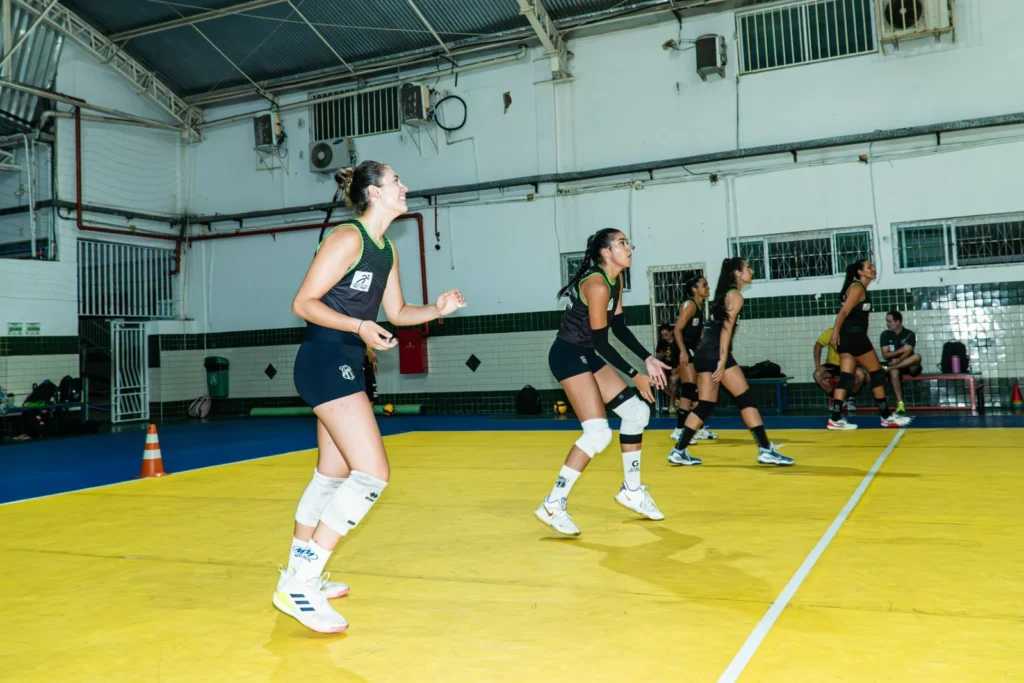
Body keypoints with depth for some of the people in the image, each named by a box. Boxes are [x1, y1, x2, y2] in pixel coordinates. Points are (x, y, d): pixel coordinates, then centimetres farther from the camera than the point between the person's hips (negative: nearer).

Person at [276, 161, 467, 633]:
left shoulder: (387, 249, 14)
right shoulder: (347, 238, -13)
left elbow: (397, 312, 18)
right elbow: (303, 303, -16)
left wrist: (436, 310, 2)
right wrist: (359, 327, -27)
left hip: (346, 365, 10)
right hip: (326, 362, -10)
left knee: (332, 476, 16)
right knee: (372, 474, -16)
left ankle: (298, 574, 30)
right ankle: (300, 585, -10)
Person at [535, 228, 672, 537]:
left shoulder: (616, 280, 8)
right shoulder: (597, 285, -21)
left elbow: (619, 327, 14)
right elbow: (601, 341, -21)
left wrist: (648, 359, 8)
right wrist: (635, 375, -14)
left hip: (587, 356, 10)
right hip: (568, 356, -10)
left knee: (637, 412, 12)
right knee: (598, 433, -18)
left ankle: (631, 490, 25)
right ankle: (553, 504, -12)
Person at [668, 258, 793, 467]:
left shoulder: (725, 293, 22)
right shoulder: (735, 296, -5)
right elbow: (726, 329, -14)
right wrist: (722, 362, -19)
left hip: (704, 351, 9)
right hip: (715, 352, -9)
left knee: (705, 405, 9)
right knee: (746, 399, -5)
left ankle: (679, 451, 8)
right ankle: (766, 450, -4)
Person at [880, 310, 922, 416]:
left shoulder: (909, 334, -4)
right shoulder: (885, 335, 3)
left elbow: (907, 352, -17)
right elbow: (885, 355, -4)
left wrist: (898, 360, -34)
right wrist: (900, 350, -17)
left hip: (908, 365, 0)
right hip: (894, 364, 0)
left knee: (917, 357, -33)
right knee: (894, 372, -37)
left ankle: (887, 368, -33)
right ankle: (900, 403, -41)